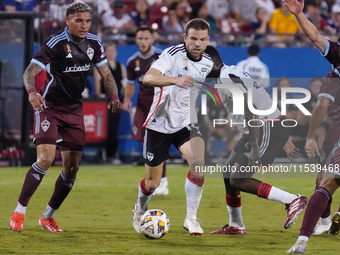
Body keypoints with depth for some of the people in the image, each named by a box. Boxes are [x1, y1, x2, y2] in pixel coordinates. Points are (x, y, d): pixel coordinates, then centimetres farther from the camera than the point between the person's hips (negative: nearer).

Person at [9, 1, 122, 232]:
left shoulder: (94, 44, 1)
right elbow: (30, 72, -18)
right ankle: (19, 213, -11)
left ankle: (48, 217, 18)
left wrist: (114, 97, -9)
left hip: (74, 109, 6)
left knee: (72, 167, 2)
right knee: (46, 159, -21)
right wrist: (32, 92, -38)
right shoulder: (55, 44, -16)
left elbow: (107, 75, 9)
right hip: (49, 107, -6)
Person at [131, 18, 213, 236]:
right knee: (153, 183, 6)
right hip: (159, 123, -3)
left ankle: (191, 218, -15)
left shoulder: (208, 63, 3)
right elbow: (149, 78, -33)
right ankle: (140, 210, 41)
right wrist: (175, 80, -49)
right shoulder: (173, 54, -16)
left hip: (186, 123, 3)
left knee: (199, 161, -26)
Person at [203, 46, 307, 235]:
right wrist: (283, 140, 26)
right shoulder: (231, 74, 20)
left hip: (267, 129, -10)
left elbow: (249, 108, -24)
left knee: (238, 180, -11)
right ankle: (236, 226, 26)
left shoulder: (227, 77, -13)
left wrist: (254, 147, -28)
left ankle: (292, 200, -11)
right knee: (229, 175, 16)